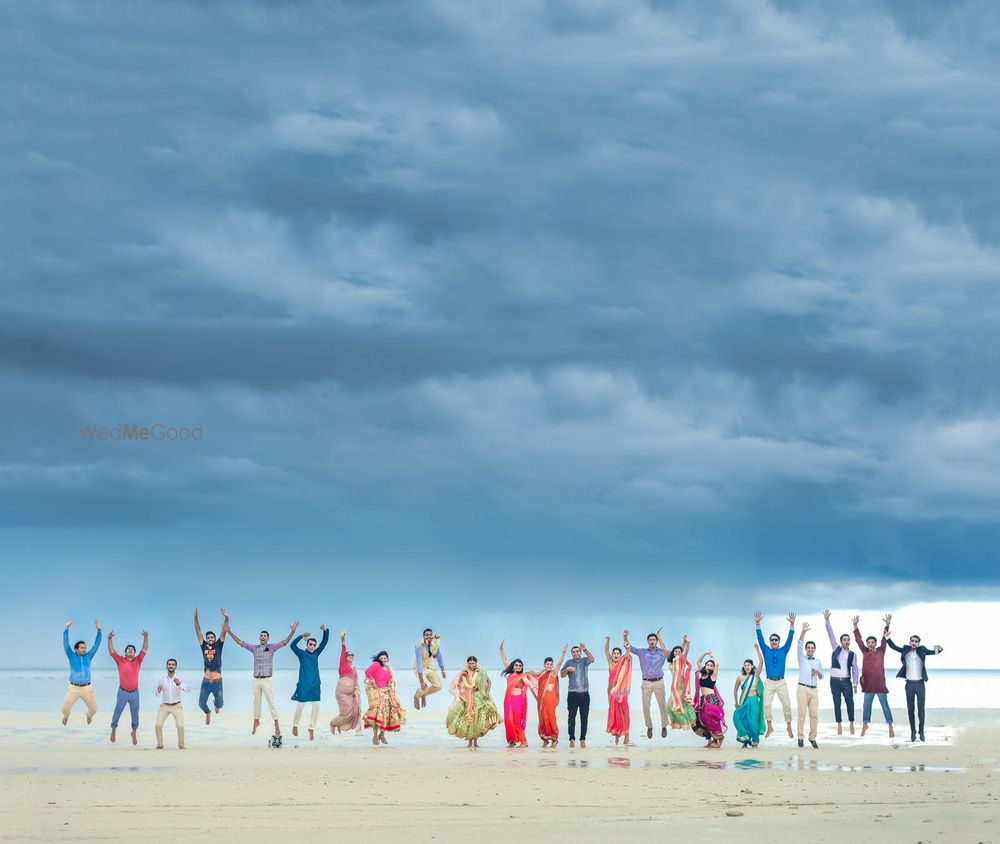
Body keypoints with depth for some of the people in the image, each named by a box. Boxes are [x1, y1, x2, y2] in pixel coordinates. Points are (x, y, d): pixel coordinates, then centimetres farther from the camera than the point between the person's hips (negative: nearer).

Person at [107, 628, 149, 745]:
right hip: (123, 692, -2)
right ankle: (113, 729, 29)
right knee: (117, 712, 8)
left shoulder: (137, 661, 6)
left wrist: (146, 637, -9)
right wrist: (110, 639, -16)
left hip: (135, 692, 2)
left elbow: (144, 649, 2)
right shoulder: (120, 660, 2)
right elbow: (111, 651, -5)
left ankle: (134, 732, 27)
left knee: (135, 713, 10)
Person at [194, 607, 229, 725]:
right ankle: (208, 712, 38)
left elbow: (224, 631, -6)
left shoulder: (218, 645, 3)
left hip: (217, 682, -1)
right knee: (201, 704, 2)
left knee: (219, 704, 5)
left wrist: (226, 618, -19)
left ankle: (216, 704, 45)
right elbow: (198, 631, 1)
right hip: (206, 681, 1)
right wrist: (195, 618, -8)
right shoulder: (203, 646, 5)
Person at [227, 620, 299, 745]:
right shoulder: (254, 648, 8)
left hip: (267, 680, -4)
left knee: (271, 702, -7)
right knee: (256, 702, 13)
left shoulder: (271, 647, -1)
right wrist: (229, 632, 4)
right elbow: (240, 642, 9)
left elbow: (285, 642, -11)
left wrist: (293, 631, -24)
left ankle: (277, 724, -6)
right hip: (256, 680, 4)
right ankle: (256, 721, 28)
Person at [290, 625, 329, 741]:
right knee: (300, 707, 2)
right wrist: (302, 636, -26)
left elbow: (324, 642, 8)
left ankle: (312, 729, 7)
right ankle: (295, 725, 20)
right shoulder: (302, 654, 0)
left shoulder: (316, 653, 11)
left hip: (315, 686, 4)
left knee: (316, 708, 0)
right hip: (303, 686, -4)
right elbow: (293, 645, -16)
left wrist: (325, 630, -9)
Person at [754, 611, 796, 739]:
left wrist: (792, 625, -14)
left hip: (781, 682, 0)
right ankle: (769, 727, 5)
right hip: (769, 682, 0)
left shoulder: (783, 651, 8)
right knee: (766, 705, -6)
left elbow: (789, 639, -2)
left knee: (786, 704, -3)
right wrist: (757, 624, -13)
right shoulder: (766, 651, 8)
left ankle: (789, 726, 9)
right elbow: (760, 638, -1)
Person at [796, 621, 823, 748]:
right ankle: (800, 737, -4)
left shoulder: (818, 661, 16)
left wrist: (818, 673, -6)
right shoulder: (802, 658, 7)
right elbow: (799, 644, -9)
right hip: (803, 688, -3)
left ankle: (812, 738, 4)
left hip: (814, 690, 3)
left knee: (814, 715, -2)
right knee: (802, 713, -8)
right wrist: (803, 632, -21)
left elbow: (821, 677, 19)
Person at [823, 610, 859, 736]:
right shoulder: (836, 649, 6)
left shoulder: (852, 654, 6)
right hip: (835, 681, 0)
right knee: (837, 704, 2)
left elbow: (855, 670, 6)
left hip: (846, 681, 0)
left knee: (850, 703, -4)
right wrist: (827, 621, -7)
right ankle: (839, 725, 8)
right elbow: (830, 634, 1)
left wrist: (855, 684, -1)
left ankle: (851, 723, 10)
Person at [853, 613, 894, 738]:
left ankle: (891, 728, 5)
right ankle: (864, 727, 23)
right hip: (868, 685, 2)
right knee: (866, 706, 12)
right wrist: (855, 626, -8)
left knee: (885, 706, 2)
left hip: (880, 685, -2)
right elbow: (858, 640, 1)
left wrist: (887, 625, -19)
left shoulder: (880, 651, 1)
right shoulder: (865, 652, 5)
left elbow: (884, 639, -8)